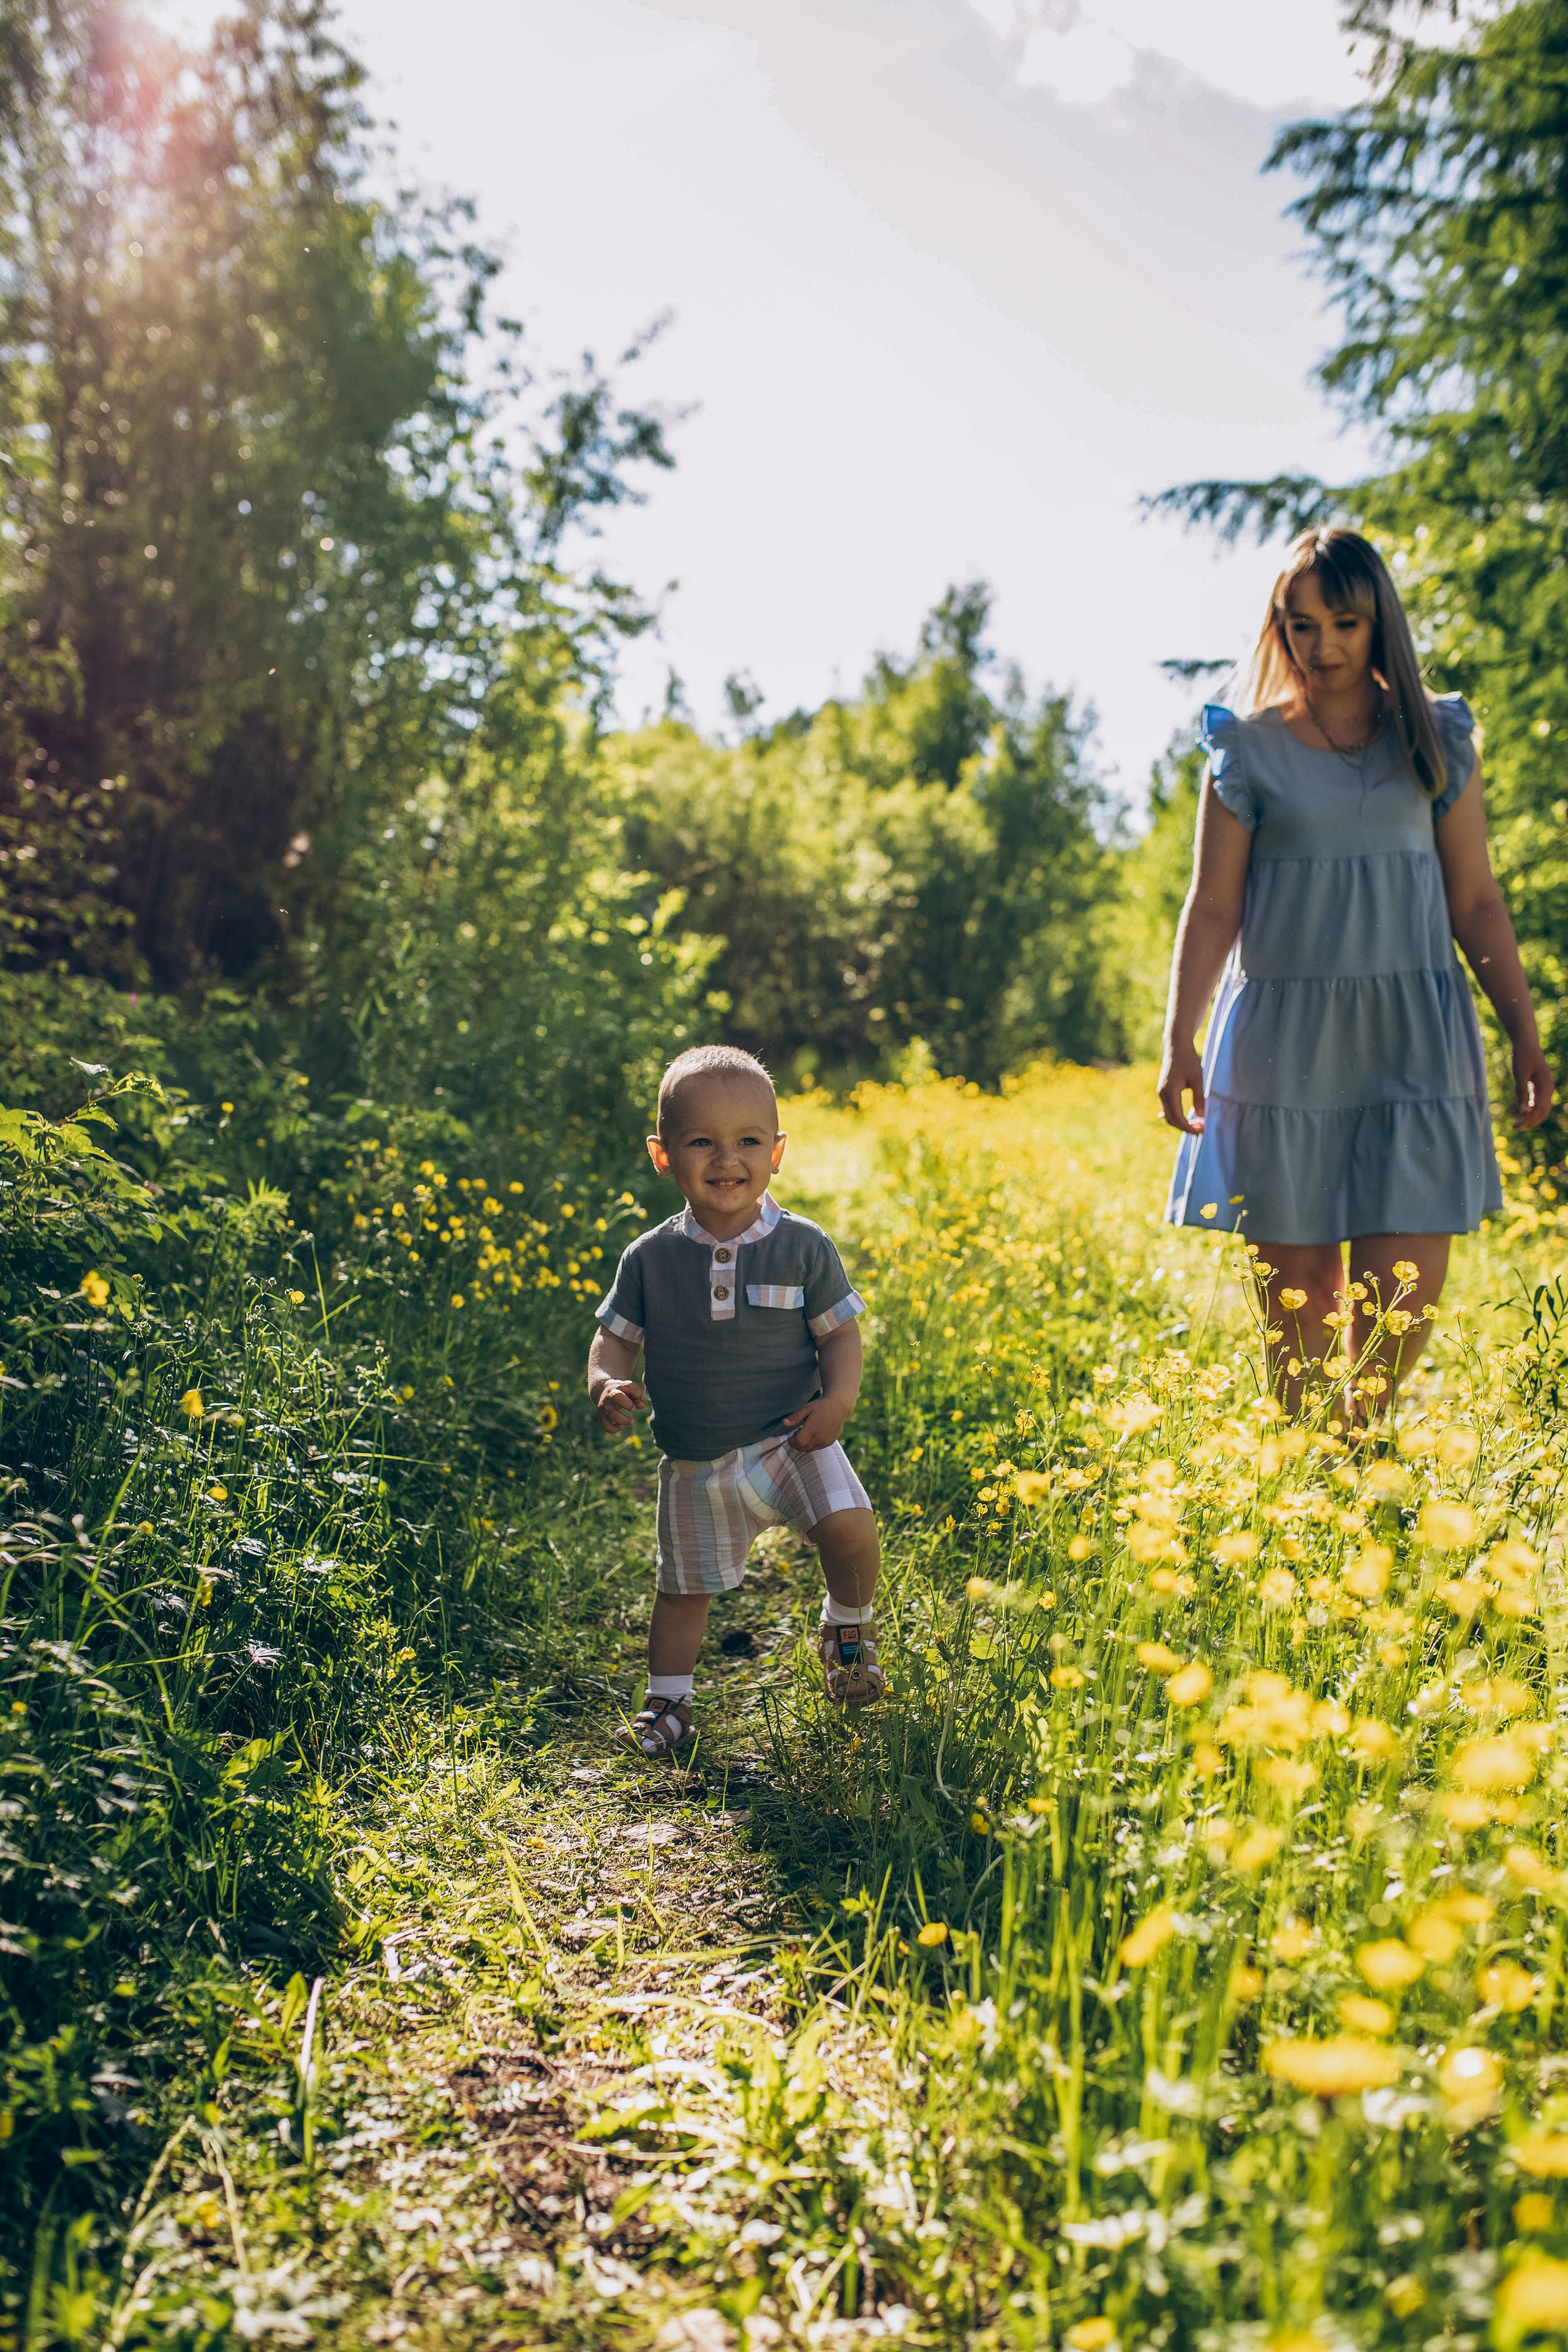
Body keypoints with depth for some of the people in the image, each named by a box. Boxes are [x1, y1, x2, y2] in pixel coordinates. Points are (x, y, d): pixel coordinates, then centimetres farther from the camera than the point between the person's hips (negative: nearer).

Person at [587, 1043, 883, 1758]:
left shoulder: (803, 1248, -8)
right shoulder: (651, 1259, -5)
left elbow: (840, 1331, 0)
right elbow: (615, 1338, 4)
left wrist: (839, 1399, -16)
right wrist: (607, 1387, -17)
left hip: (790, 1439, -2)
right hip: (695, 1462, 2)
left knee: (849, 1525, -22)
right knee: (684, 1586, 12)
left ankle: (847, 1625, 10)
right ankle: (667, 1701, 34)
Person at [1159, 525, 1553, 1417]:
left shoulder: (1439, 740, 9)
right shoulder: (1248, 749, 5)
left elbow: (1477, 901, 10)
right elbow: (1213, 908, 3)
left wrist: (1527, 1036, 6)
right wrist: (1180, 1041, -6)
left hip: (1414, 1032, 1)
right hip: (1285, 1037, -1)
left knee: (1408, 1288, -6)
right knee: (1295, 1279, 1)